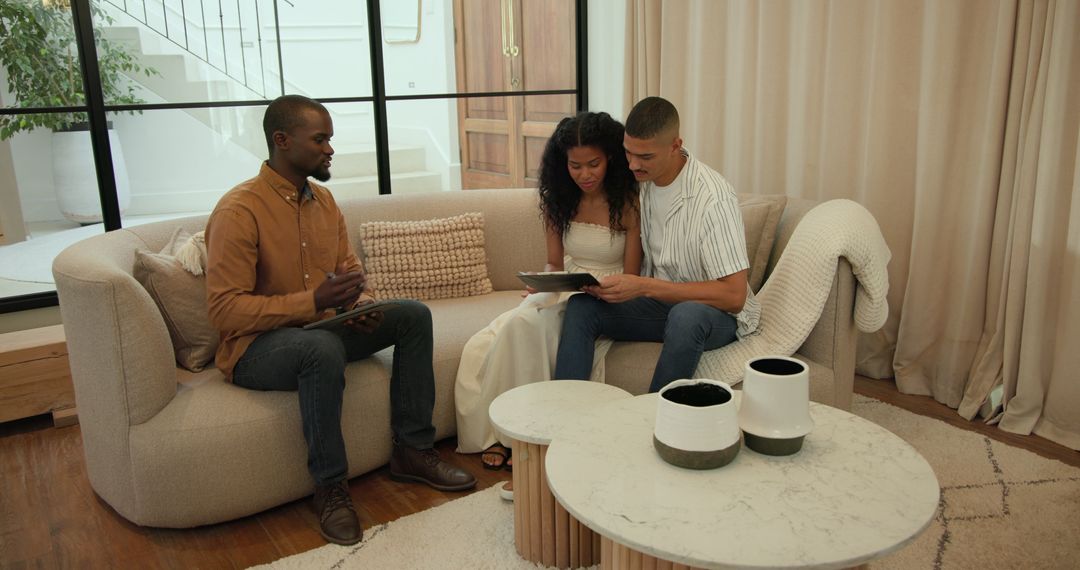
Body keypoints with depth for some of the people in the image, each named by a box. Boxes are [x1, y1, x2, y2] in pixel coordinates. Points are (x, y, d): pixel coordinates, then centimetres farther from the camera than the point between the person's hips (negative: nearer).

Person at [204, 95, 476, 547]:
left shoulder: (323, 200, 5)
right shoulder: (238, 211, -19)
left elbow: (351, 268, 13)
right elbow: (224, 310, -23)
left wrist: (361, 303, -11)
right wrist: (314, 301, -31)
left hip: (320, 329, 8)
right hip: (255, 347, -8)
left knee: (413, 314, -6)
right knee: (323, 346, -39)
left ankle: (412, 450, 0)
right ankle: (330, 487, -21)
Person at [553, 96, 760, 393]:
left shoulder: (713, 198, -23)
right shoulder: (641, 180, -3)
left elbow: (734, 296, -26)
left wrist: (644, 287, -30)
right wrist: (610, 285, -12)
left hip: (720, 313, -5)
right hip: (660, 301, 6)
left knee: (686, 315, -40)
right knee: (581, 306, -18)